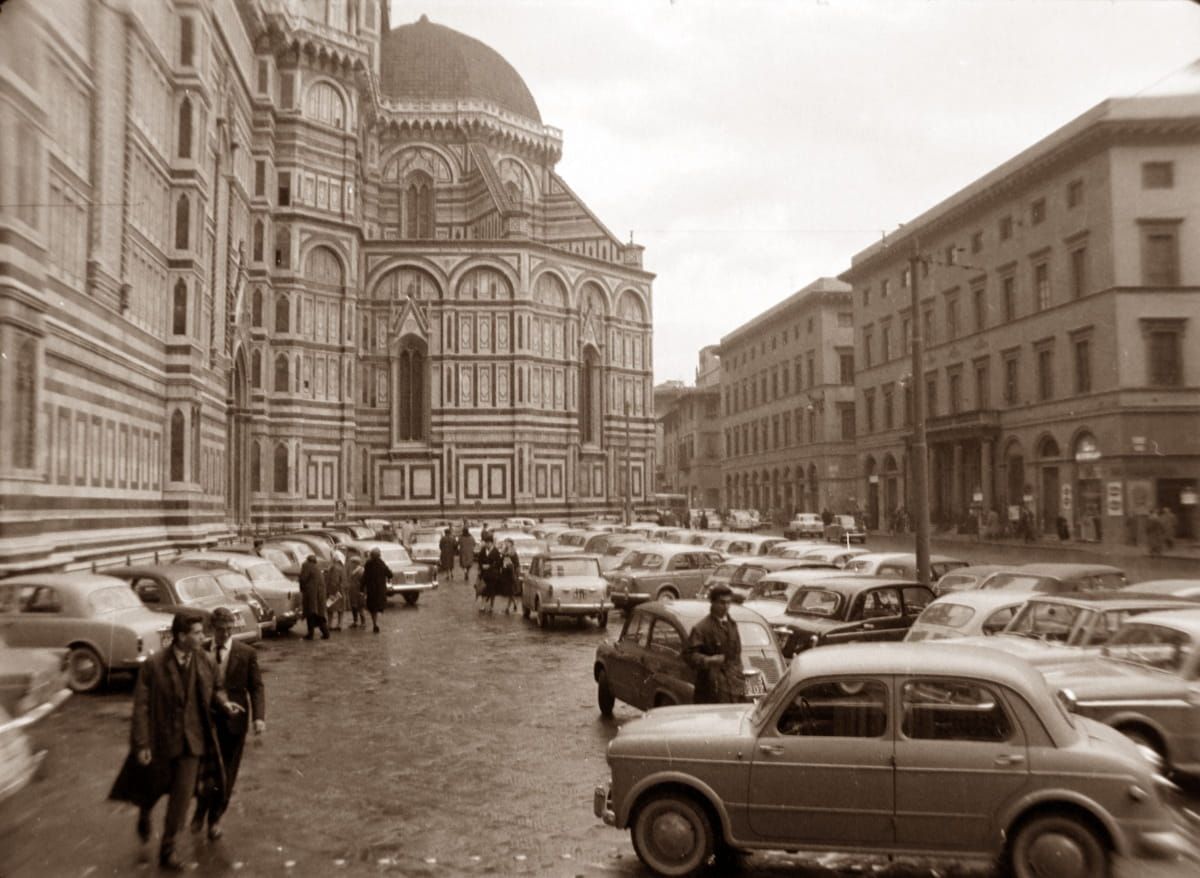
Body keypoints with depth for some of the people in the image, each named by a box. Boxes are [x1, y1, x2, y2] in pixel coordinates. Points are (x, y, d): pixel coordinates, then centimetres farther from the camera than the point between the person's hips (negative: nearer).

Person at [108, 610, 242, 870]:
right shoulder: (154, 665, -17)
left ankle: (167, 849, 18)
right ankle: (144, 815, 54)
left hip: (192, 740, 2)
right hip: (160, 738, -2)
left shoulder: (206, 661, -7)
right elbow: (141, 706, -14)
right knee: (154, 788, 19)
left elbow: (214, 689, 10)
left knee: (181, 796, 2)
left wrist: (223, 703, -13)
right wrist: (141, 744, -15)